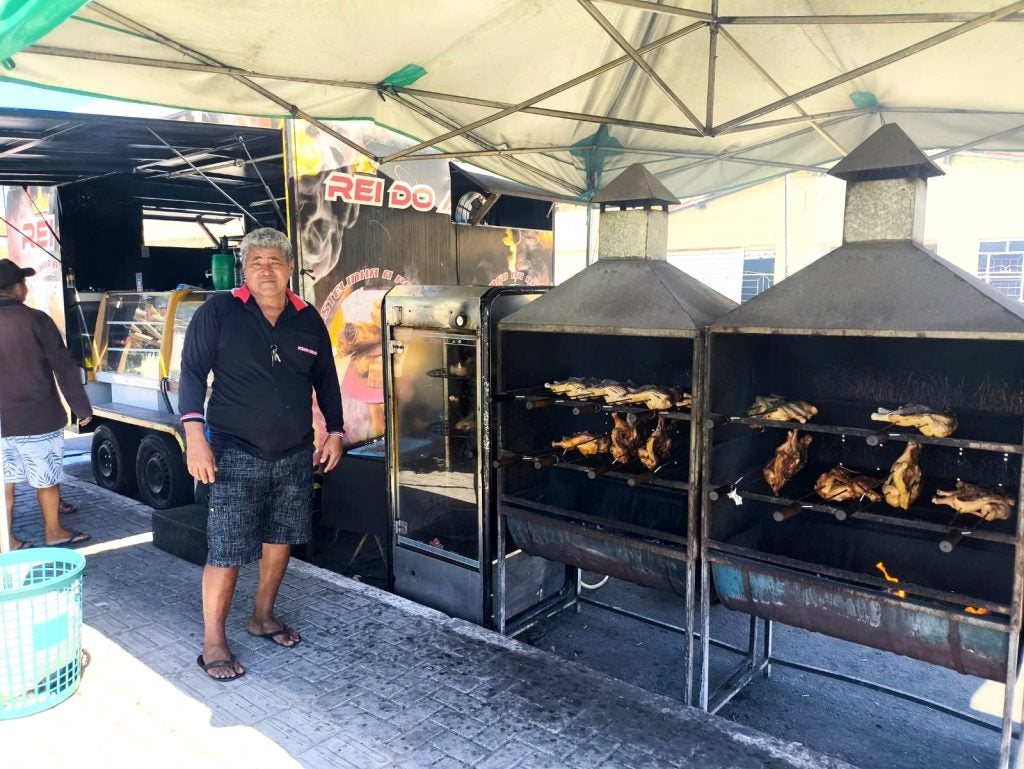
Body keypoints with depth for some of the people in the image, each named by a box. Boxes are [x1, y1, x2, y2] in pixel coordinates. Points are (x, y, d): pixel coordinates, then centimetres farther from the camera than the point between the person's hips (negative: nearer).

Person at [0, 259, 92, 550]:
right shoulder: (36, 319, -12)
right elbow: (64, 366, -12)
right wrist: (81, 407, -5)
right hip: (37, 416, -4)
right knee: (46, 479, 10)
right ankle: (53, 532, 22)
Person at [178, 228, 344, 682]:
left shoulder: (308, 320, 5)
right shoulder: (218, 312, -6)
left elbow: (326, 380, 14)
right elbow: (191, 375, -7)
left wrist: (335, 432, 9)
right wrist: (195, 438, -16)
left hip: (295, 456, 5)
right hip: (236, 456, -4)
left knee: (281, 539, 15)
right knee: (226, 552, -3)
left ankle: (263, 617, 35)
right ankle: (213, 642, 14)